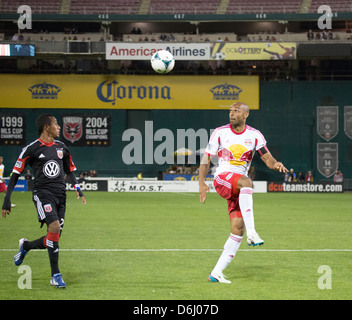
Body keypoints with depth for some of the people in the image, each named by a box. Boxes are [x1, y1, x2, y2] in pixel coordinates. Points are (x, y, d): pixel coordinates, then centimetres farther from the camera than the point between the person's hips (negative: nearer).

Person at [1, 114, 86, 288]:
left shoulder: (61, 147, 14)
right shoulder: (32, 149, -4)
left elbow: (69, 171, 26)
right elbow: (15, 174, -2)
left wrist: (78, 188, 9)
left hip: (60, 195, 6)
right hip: (42, 193, -6)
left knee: (54, 237, 3)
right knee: (54, 227, -24)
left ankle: (25, 246, 35)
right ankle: (55, 275, -17)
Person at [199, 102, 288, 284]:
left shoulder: (254, 135, 7)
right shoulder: (220, 132, 4)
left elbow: (268, 159, 2)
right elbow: (206, 158, 7)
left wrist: (275, 164, -22)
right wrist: (201, 182, -4)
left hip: (239, 189, 3)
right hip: (222, 178, -3)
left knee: (238, 228, -8)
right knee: (246, 182, -37)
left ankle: (216, 273, -4)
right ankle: (251, 232, -47)